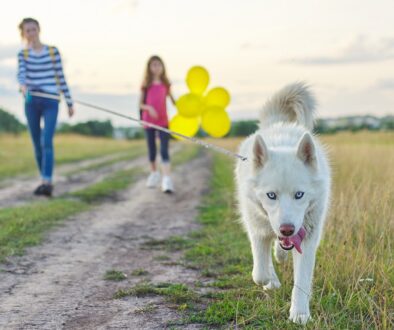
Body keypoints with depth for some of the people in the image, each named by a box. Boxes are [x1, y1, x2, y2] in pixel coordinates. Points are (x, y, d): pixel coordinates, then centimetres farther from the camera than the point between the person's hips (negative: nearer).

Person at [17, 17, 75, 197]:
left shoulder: (53, 51, 4)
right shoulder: (23, 54, 8)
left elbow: (61, 77, 6)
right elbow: (21, 74, -10)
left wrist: (69, 102, 7)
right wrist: (23, 86, -34)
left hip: (50, 102, -3)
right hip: (31, 102, 3)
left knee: (46, 142, -17)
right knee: (37, 144, 9)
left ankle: (47, 183, -23)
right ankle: (45, 180, 22)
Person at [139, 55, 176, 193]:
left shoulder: (165, 84, 4)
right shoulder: (146, 85, 3)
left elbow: (173, 100, 6)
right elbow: (140, 104, 1)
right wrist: (149, 108, -18)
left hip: (163, 121, -1)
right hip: (149, 121, 1)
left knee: (164, 150, -11)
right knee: (152, 149, 12)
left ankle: (166, 179, -18)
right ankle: (154, 173, 33)